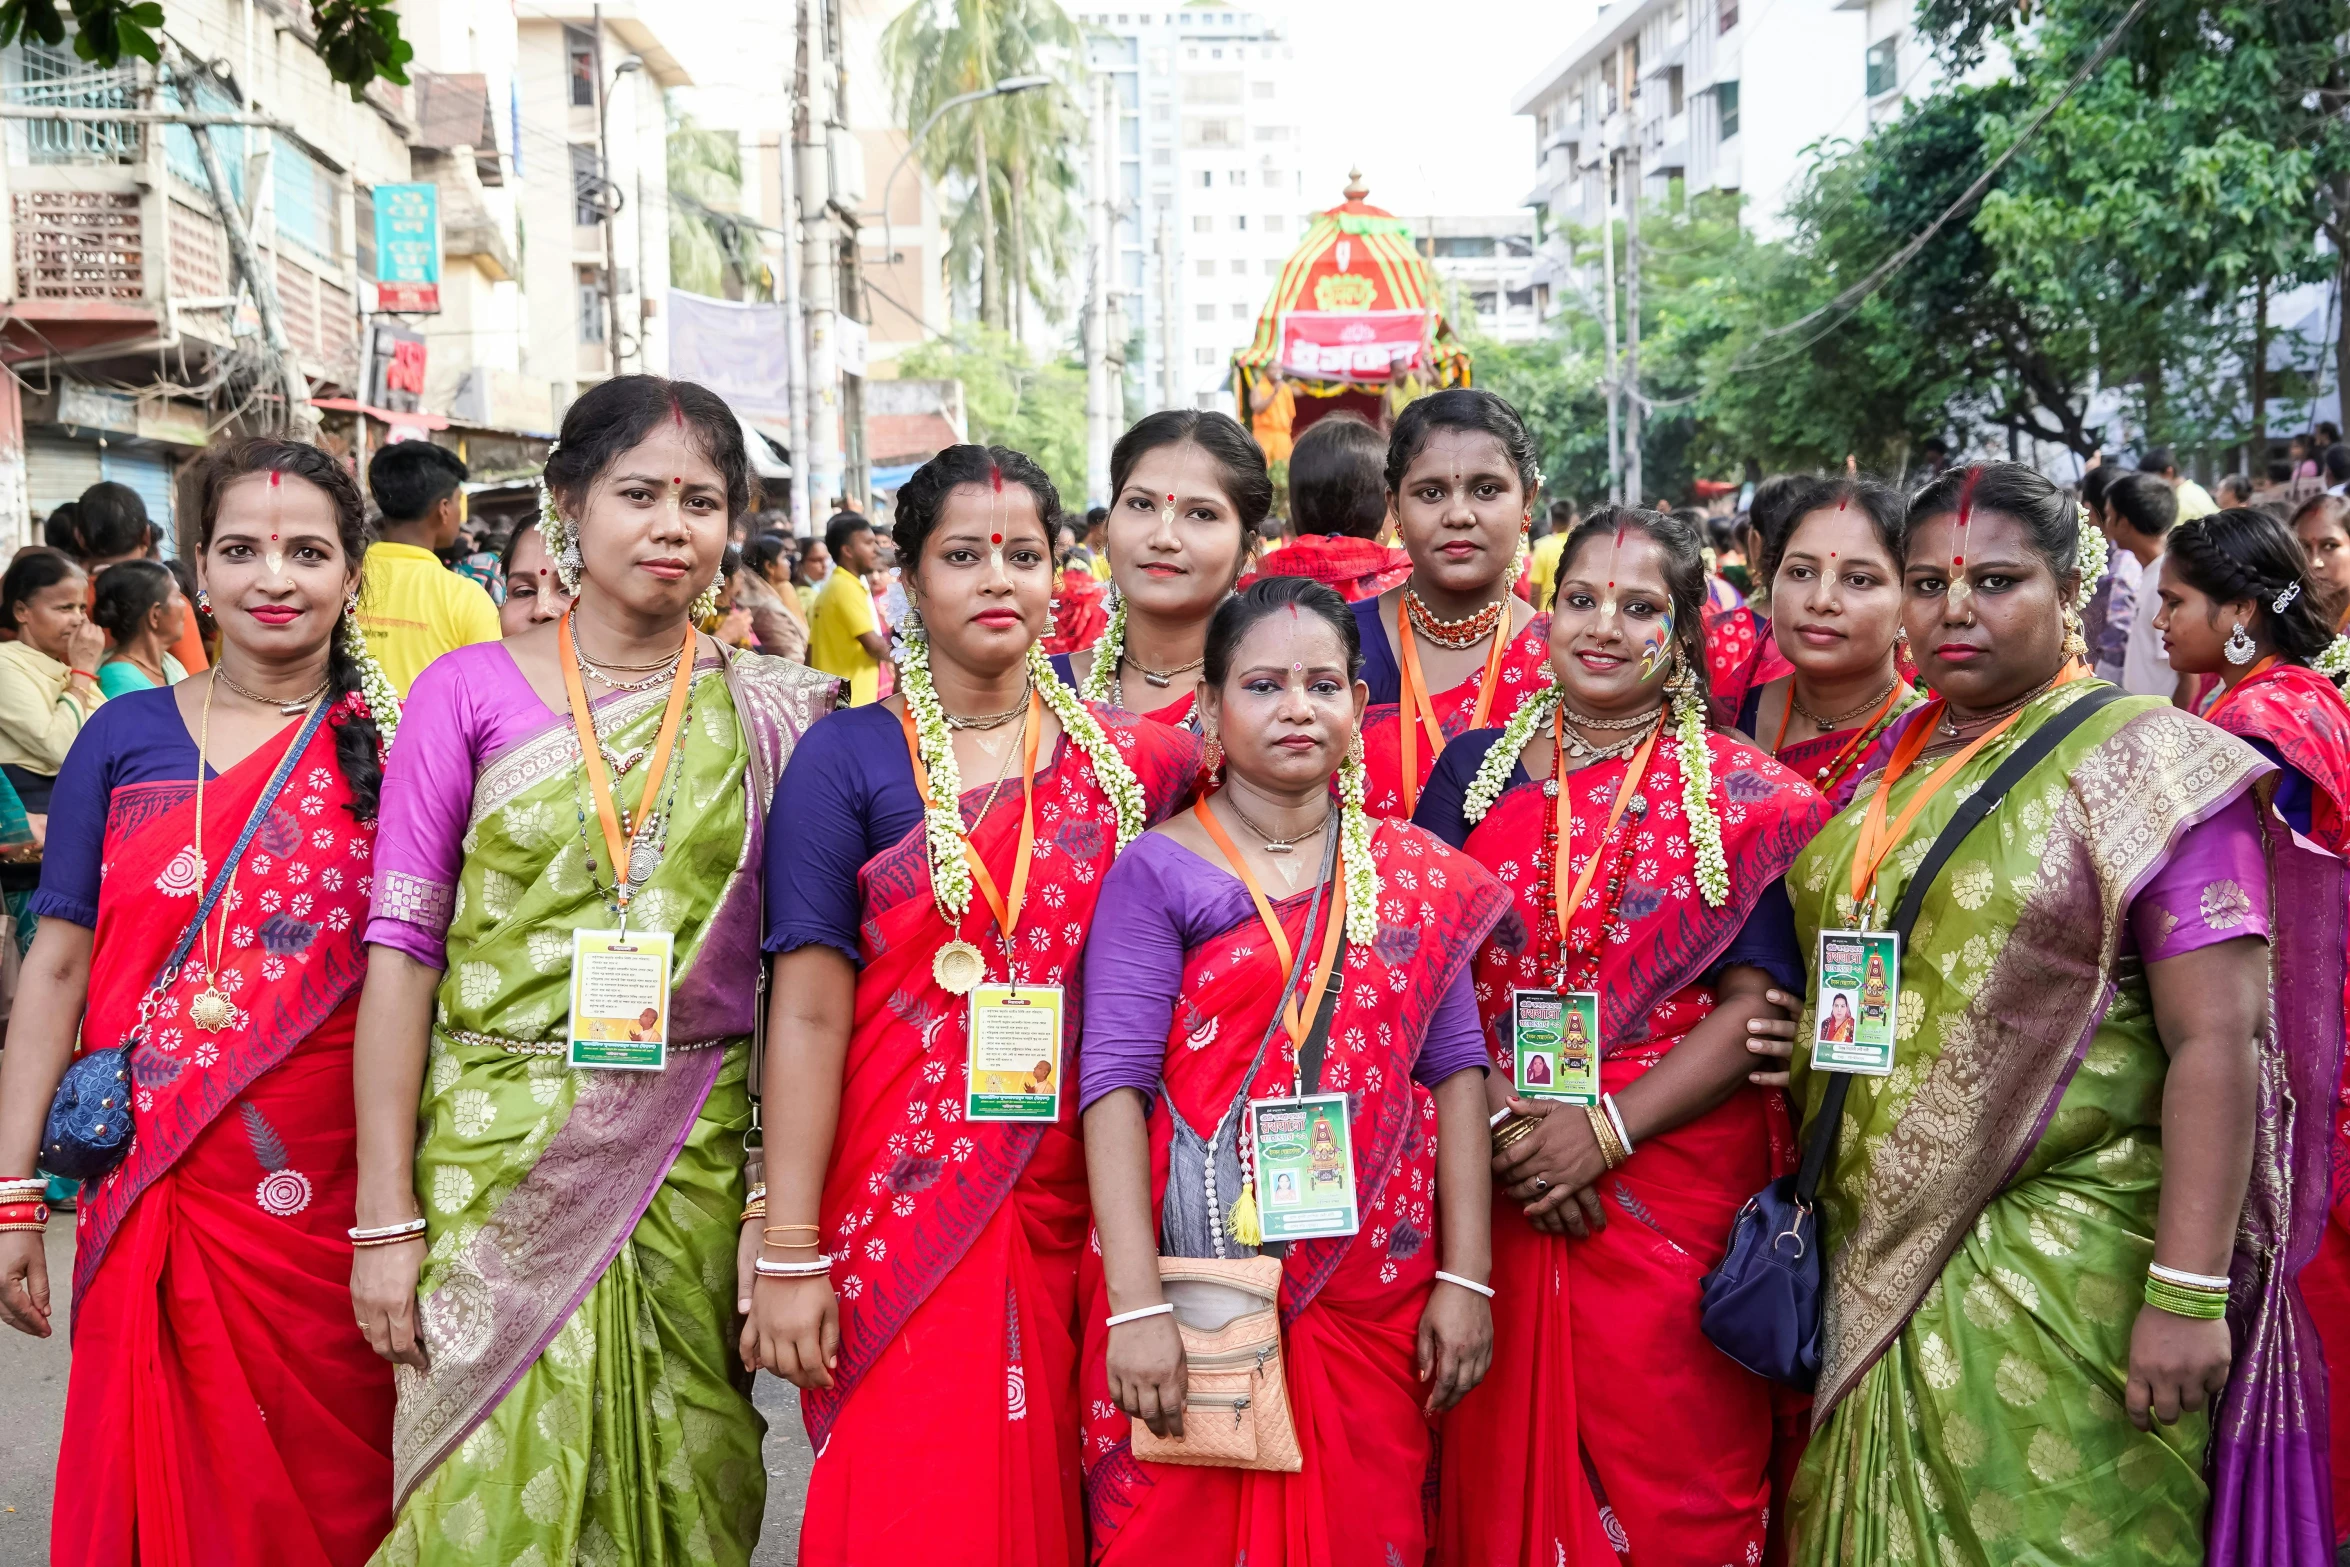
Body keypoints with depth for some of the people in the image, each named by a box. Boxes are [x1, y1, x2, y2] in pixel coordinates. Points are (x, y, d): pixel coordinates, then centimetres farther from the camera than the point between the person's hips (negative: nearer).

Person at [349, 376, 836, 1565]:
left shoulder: (775, 711, 3)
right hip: (498, 1152, -1)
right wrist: (385, 1216, -5)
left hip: (699, 1157, 1)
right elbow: (400, 950, -1)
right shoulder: (469, 689, 1)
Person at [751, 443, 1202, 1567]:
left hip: (1077, 1211, 3)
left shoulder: (1134, 759, 6)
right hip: (901, 1209, -3)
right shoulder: (848, 756, -3)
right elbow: (808, 1008, -9)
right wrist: (788, 1255, -12)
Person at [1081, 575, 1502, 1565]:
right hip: (1196, 1274, -2)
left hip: (1373, 1290, 3)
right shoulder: (1159, 872, -4)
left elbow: (1455, 1070, 4)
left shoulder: (1417, 876, 6)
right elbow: (1115, 1082, -10)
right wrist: (1136, 1305, -18)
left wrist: (1465, 1278, -3)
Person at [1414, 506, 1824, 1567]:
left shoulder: (1745, 796, 1)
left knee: (1670, 1478, 5)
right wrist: (1505, 1122, -12)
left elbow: (1758, 999, -6)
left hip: (1675, 1180, -1)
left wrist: (1608, 1129, -15)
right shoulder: (1475, 769, 7)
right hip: (1494, 1183, 2)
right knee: (1500, 1468, 9)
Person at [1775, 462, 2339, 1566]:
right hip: (1875, 1263, 6)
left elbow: (2216, 1037, -15)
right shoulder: (1886, 769, 10)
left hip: (2063, 1277, -6)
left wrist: (2189, 1293, -21)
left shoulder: (2140, 762, -8)